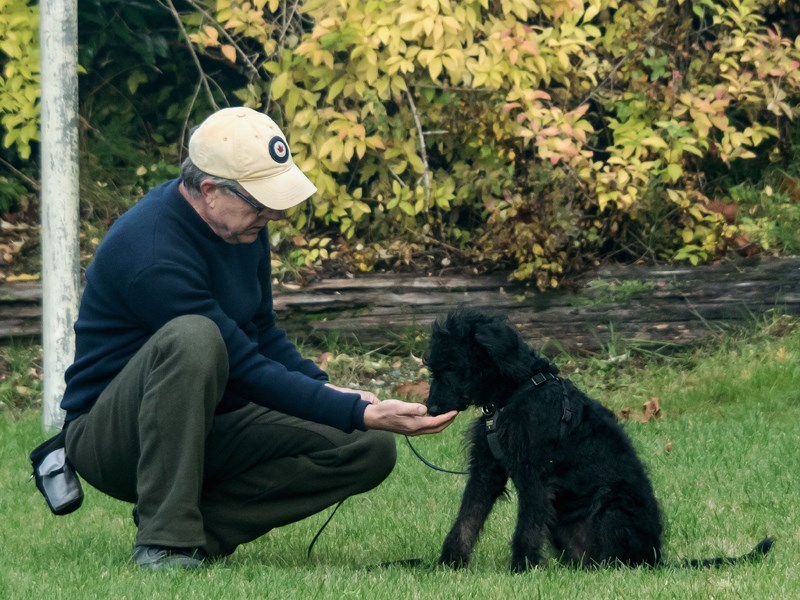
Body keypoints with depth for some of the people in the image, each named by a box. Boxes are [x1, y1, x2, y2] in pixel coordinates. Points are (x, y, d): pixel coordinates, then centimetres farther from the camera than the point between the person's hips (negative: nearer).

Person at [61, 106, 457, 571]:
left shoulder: (243, 226, 1)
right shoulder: (153, 254, -27)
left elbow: (262, 333, 14)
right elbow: (245, 370, -27)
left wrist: (329, 390, -4)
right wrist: (362, 414, -29)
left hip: (208, 429, 8)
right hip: (110, 439, -8)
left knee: (370, 450, -9)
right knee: (192, 337, -39)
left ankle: (203, 521, -7)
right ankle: (166, 540, -31)